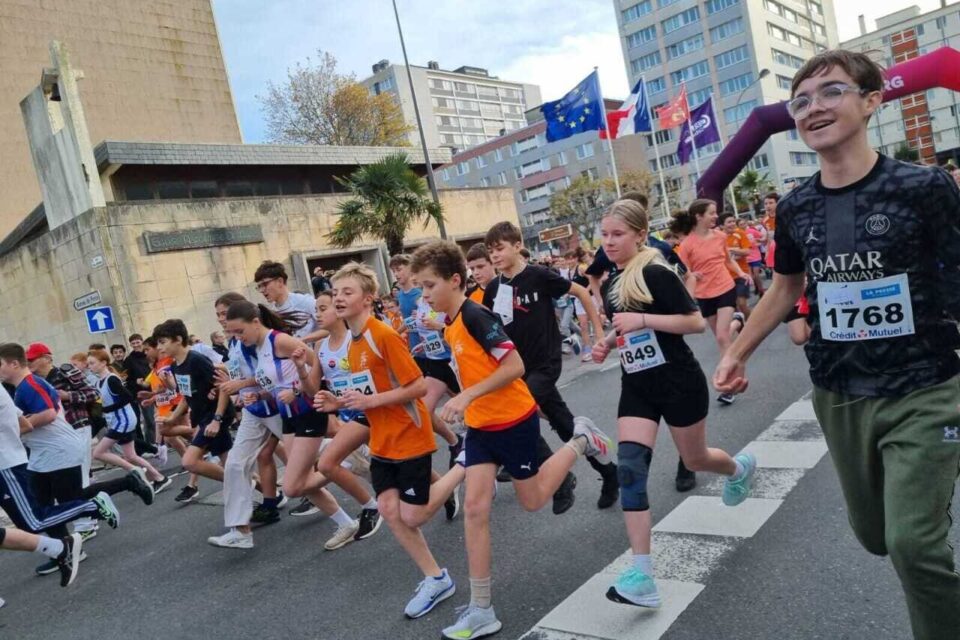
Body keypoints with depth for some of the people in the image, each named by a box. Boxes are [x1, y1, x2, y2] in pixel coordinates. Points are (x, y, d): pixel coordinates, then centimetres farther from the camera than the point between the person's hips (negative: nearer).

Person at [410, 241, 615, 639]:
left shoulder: (475, 316, -21)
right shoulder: (450, 326, 6)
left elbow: (514, 366, -25)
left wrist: (468, 396, -29)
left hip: (514, 421, -7)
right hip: (481, 426, 7)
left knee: (532, 501, 11)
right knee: (475, 508, -2)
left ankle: (580, 442, 32)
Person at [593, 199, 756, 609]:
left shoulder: (657, 275, -17)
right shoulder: (610, 285, 7)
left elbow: (696, 322, -19)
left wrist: (642, 319, -27)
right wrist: (607, 343, 1)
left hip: (679, 383, -6)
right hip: (637, 388, 6)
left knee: (694, 460, 15)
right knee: (630, 470, -10)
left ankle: (740, 469, 55)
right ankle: (642, 576, -9)